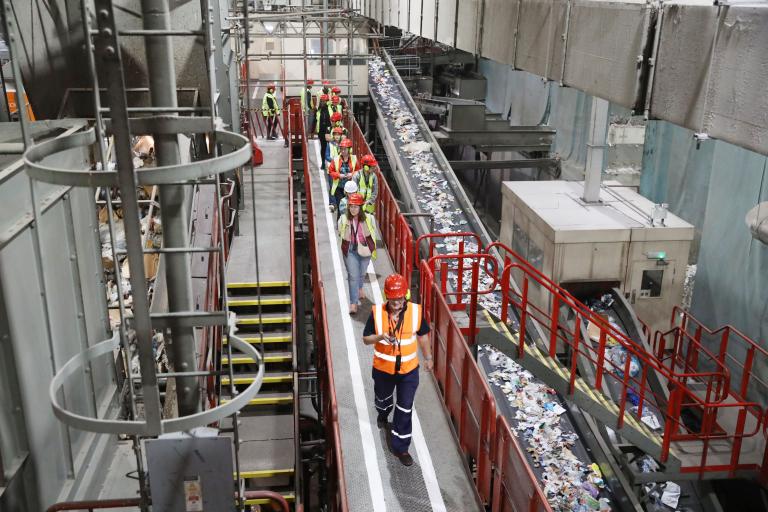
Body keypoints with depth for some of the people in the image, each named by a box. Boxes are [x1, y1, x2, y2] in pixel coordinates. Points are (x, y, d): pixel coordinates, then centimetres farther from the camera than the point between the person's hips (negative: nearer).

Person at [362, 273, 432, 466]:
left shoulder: (416, 311, -15)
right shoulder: (377, 312, -17)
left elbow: (423, 335, 2)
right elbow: (366, 339, -10)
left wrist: (428, 357, 10)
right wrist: (381, 337, -30)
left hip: (409, 369, -1)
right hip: (383, 368, 1)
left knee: (405, 409, 3)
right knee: (383, 398, 27)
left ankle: (400, 446, 18)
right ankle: (383, 415, 63)